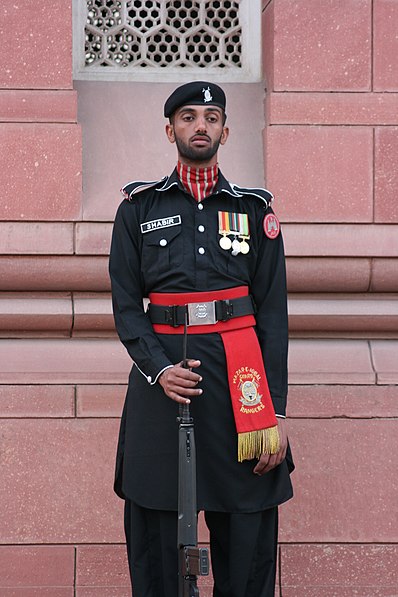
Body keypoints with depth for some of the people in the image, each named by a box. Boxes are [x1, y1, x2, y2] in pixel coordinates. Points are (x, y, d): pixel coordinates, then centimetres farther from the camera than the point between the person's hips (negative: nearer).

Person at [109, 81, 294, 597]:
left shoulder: (255, 209, 8)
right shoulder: (139, 208, 9)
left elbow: (273, 313, 4)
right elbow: (126, 305, 5)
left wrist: (276, 413, -4)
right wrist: (159, 370, -13)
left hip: (240, 380, 0)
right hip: (162, 376, 0)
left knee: (247, 537, 1)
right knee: (154, 536, 3)